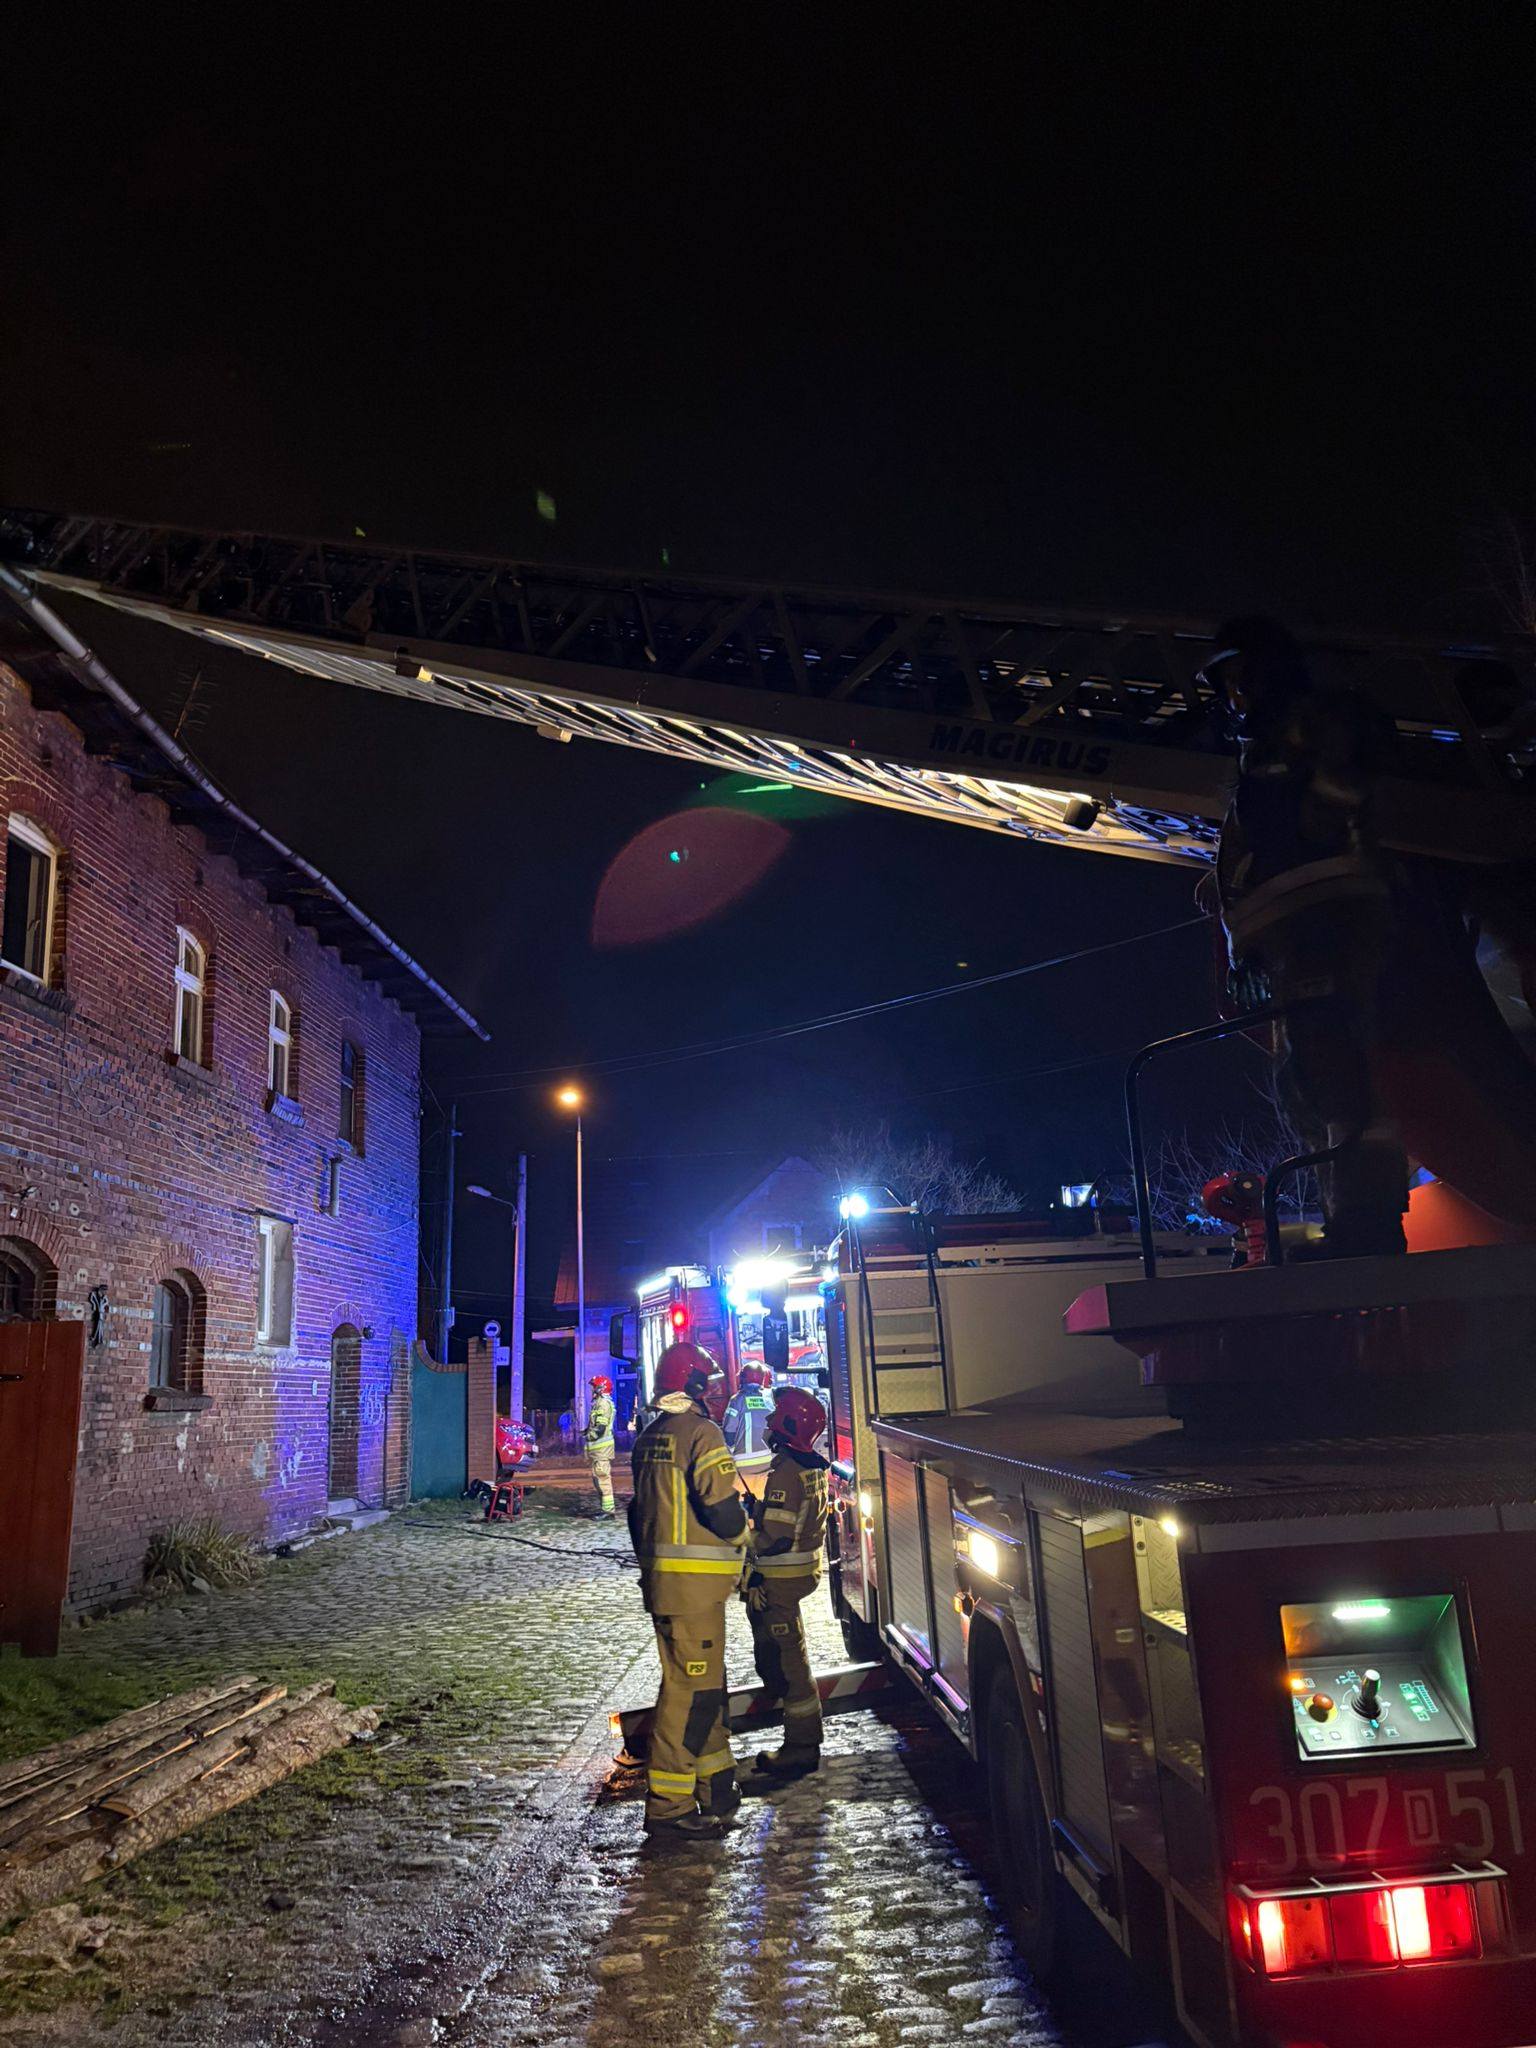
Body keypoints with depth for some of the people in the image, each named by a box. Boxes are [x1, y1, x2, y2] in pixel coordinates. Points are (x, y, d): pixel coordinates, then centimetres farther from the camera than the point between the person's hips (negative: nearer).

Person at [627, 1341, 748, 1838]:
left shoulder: (649, 1438, 13)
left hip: (659, 1576, 9)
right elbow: (721, 1507, -21)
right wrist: (742, 1529, 0)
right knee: (690, 1687, -4)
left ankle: (717, 1783, 26)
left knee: (706, 1682, 18)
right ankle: (668, 1805, 0)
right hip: (694, 1582, -9)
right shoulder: (701, 1433, -15)